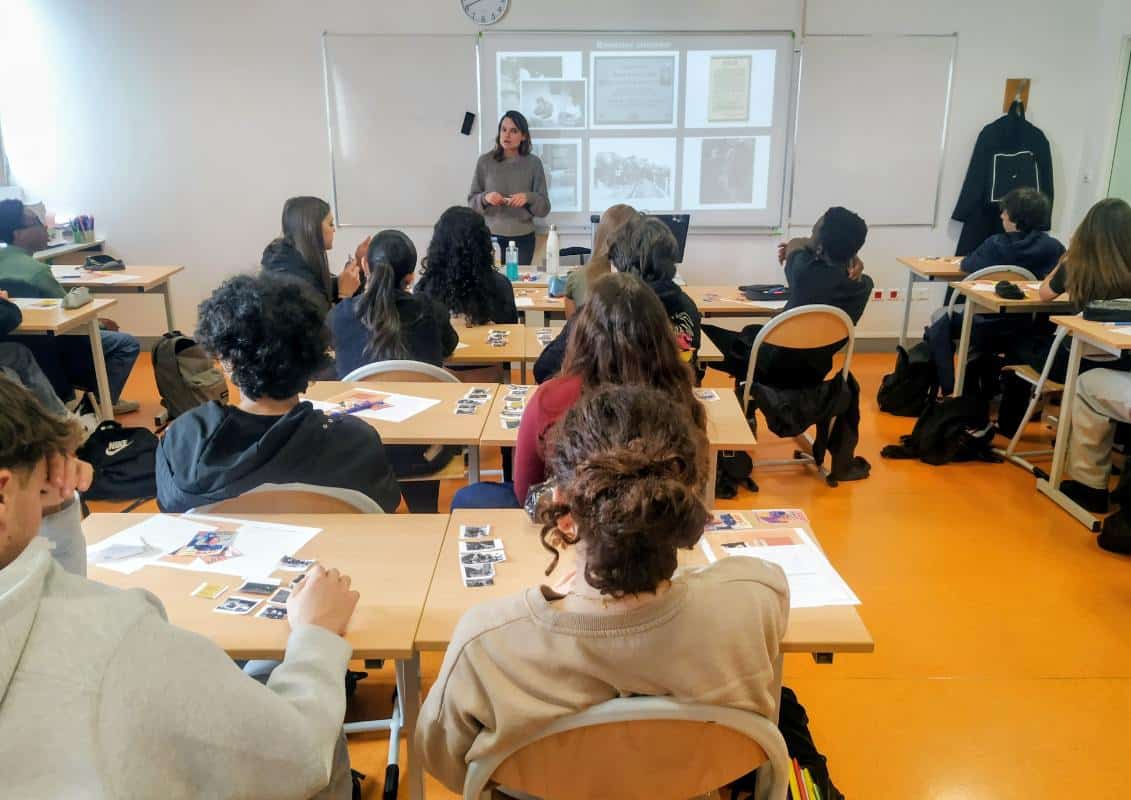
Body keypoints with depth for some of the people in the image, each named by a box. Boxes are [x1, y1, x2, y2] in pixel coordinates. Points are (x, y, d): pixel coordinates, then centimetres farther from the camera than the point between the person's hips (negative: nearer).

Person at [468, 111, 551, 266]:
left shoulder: (533, 163, 0)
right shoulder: (485, 161, 0)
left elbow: (544, 208, 1)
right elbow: (471, 201, 4)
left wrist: (528, 198, -18)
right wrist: (485, 198, -15)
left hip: (523, 238, 0)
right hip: (491, 237, 0)